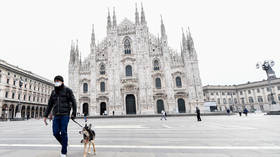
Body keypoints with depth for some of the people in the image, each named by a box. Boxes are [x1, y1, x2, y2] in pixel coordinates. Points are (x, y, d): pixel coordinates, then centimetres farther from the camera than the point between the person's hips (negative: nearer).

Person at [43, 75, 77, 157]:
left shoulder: (67, 90, -1)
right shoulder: (53, 92, 13)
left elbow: (73, 102, -2)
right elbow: (50, 105, 17)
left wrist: (74, 114, -7)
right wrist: (45, 115, 12)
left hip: (65, 115, -4)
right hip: (56, 115, 5)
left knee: (63, 133, -2)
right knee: (56, 133, 2)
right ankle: (64, 144, 30)